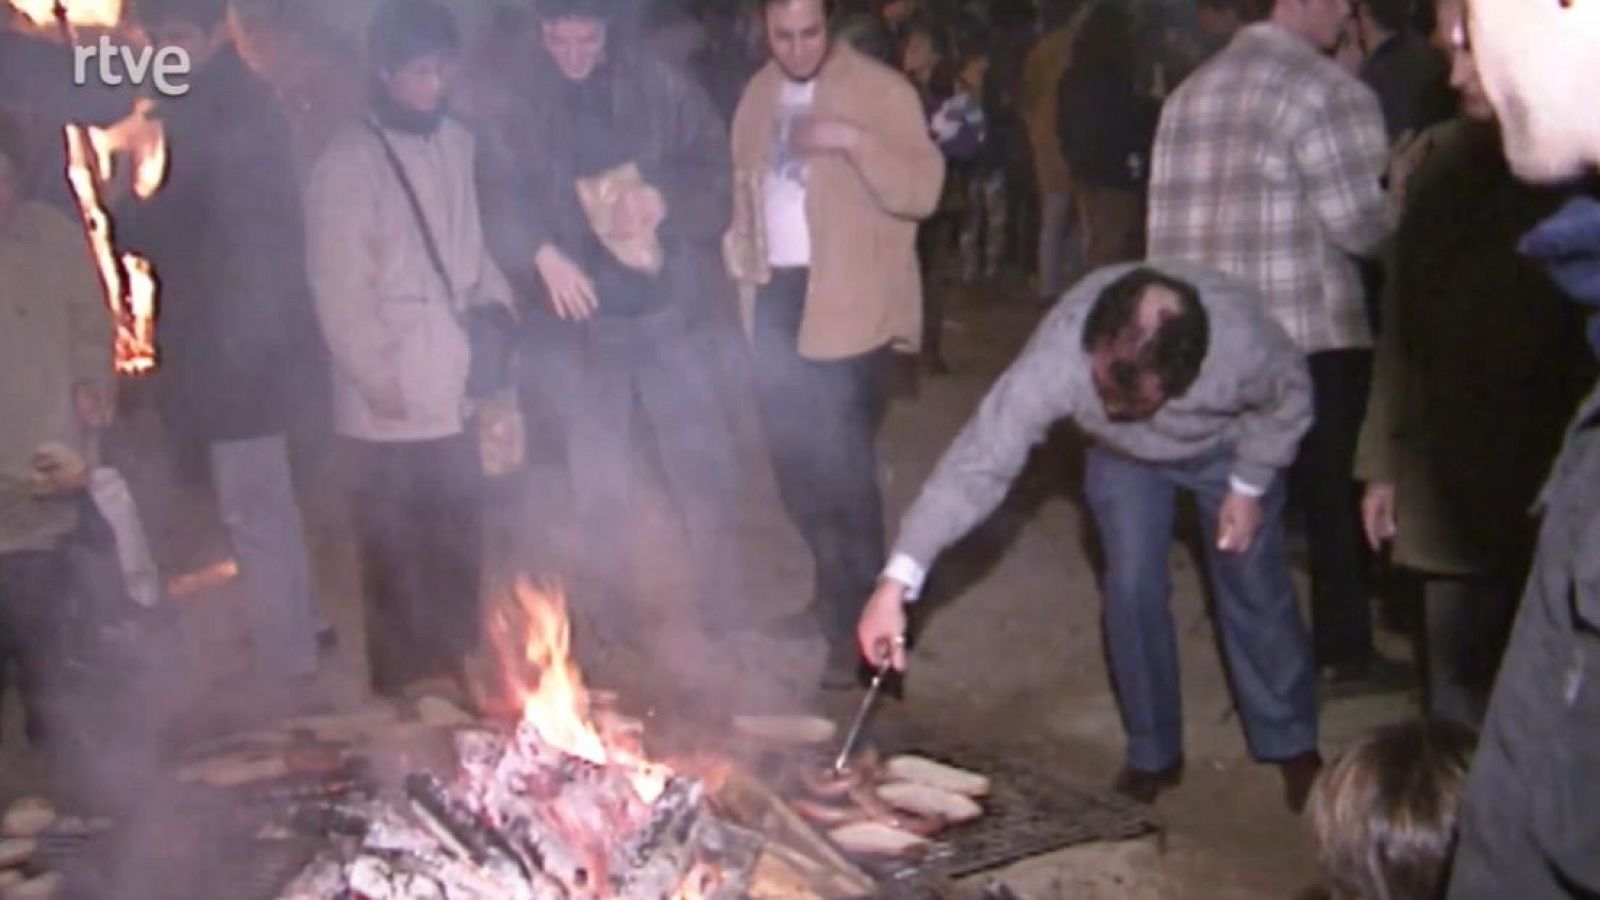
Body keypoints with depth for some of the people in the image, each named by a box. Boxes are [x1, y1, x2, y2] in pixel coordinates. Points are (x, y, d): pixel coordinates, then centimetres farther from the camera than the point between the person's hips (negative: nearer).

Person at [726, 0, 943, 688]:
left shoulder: (880, 90, -8)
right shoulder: (758, 96, 12)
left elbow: (923, 189, -18)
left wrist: (853, 140, -29)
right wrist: (741, 247, 9)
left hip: (848, 301, -7)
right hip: (776, 295, 7)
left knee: (842, 462, -10)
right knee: (794, 458, 13)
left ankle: (862, 619, -1)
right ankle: (832, 591, 30)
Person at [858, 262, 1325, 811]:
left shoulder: (1244, 340, -42)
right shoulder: (1058, 356, -43)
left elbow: (1290, 400, -18)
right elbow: (981, 459, -42)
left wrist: (1250, 486, -15)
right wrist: (897, 580, -47)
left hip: (1229, 445, 0)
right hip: (1123, 458, 1)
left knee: (1255, 589, 3)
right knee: (1133, 589, -6)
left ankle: (1292, 745, 25)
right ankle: (1154, 753, 15)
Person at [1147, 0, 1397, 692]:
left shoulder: (1190, 91, 10)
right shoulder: (1327, 93, -13)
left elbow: (1166, 212, 12)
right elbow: (1361, 225, -14)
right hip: (1313, 336, -6)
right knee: (1335, 497, 10)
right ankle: (1345, 652, 20)